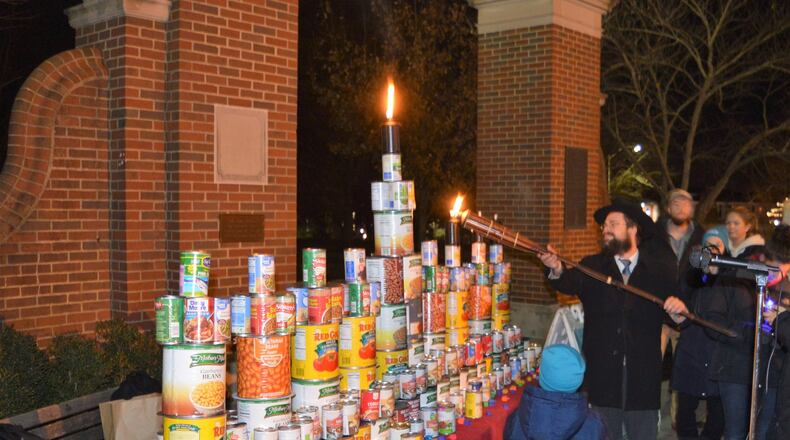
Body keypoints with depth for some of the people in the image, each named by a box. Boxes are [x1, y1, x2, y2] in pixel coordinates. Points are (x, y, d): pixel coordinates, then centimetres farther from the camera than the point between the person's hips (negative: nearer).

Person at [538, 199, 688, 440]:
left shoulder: (660, 272, 4)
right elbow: (569, 283, -18)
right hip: (603, 377, 0)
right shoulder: (592, 267, 2)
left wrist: (679, 309, -20)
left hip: (644, 378, 0)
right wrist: (557, 269, -40)